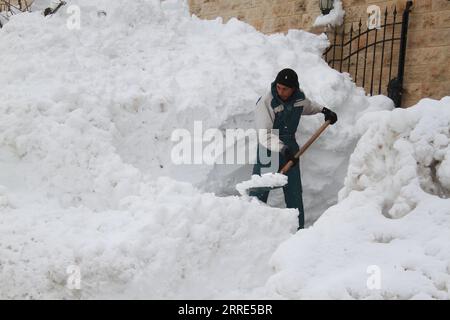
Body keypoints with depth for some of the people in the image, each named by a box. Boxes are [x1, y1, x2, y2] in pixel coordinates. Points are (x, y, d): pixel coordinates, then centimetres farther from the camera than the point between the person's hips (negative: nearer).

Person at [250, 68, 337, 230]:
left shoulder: (299, 98, -3)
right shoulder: (265, 103, -22)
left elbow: (308, 106, 25)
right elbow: (264, 134, -31)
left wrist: (323, 110, 15)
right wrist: (282, 148, -42)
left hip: (291, 150, 5)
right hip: (268, 151, -5)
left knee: (294, 193, 10)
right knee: (258, 195, -3)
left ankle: (298, 228, 23)